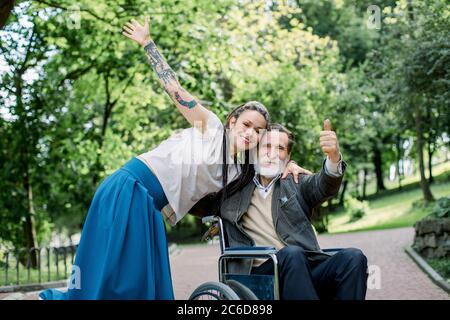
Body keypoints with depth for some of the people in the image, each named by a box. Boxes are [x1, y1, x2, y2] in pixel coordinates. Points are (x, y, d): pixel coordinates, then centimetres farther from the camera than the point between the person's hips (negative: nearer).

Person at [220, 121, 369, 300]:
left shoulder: (295, 184, 20)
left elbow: (324, 186, -1)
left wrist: (334, 156, -24)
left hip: (307, 269, 2)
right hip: (262, 273, -2)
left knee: (353, 257, -24)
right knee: (291, 254, -33)